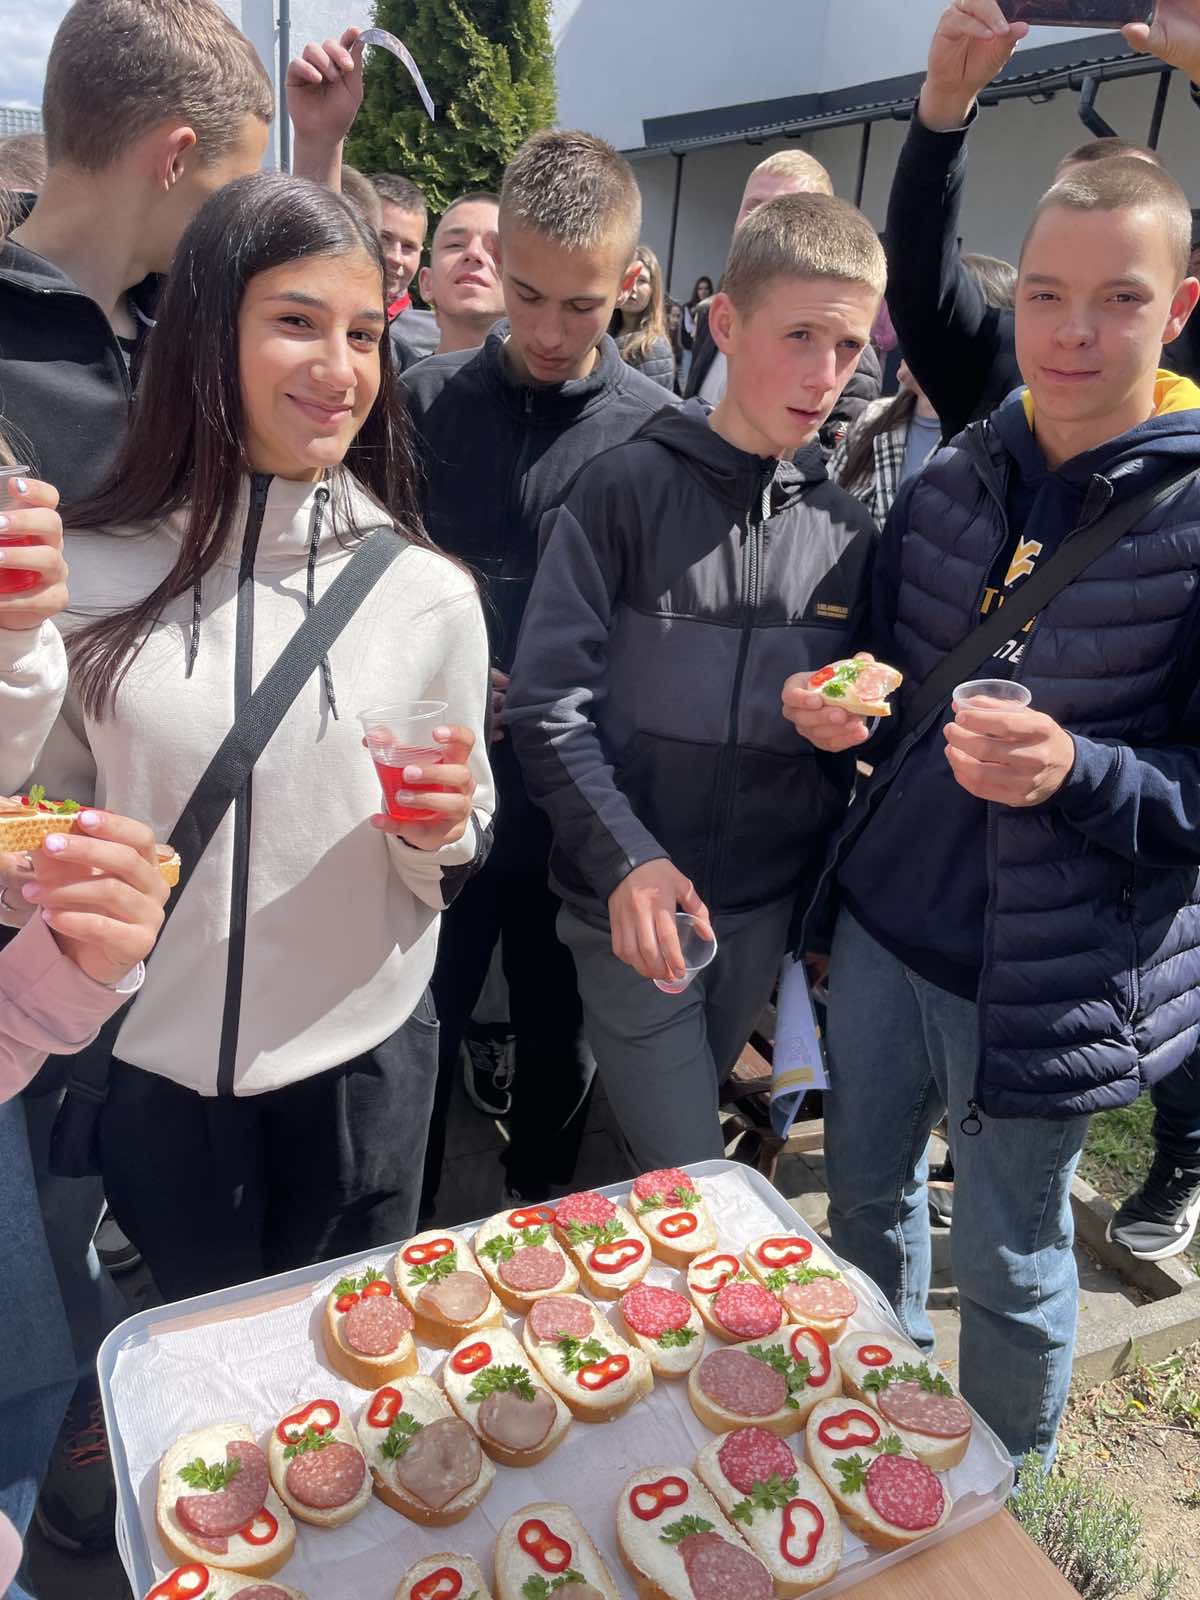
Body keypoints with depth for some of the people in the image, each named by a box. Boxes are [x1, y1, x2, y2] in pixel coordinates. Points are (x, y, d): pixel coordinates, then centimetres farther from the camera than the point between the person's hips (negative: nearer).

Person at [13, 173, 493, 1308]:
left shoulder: (427, 593, -9)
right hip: (146, 1065, 1)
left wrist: (441, 829, -21)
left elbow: (447, 864, 1)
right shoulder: (85, 572, -9)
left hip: (357, 1066, -1)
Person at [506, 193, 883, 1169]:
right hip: (631, 901, -4)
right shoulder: (628, 490, -9)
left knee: (686, 1130, 24)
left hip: (769, 906, 4)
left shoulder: (847, 529, 3)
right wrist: (626, 860, -21)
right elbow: (549, 704, -11)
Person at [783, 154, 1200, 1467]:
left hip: (1048, 973, -4)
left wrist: (1075, 771, -29)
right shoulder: (947, 488, 3)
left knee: (1008, 1263, 12)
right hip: (884, 918, 5)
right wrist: (838, 708, -8)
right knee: (864, 1188, 21)